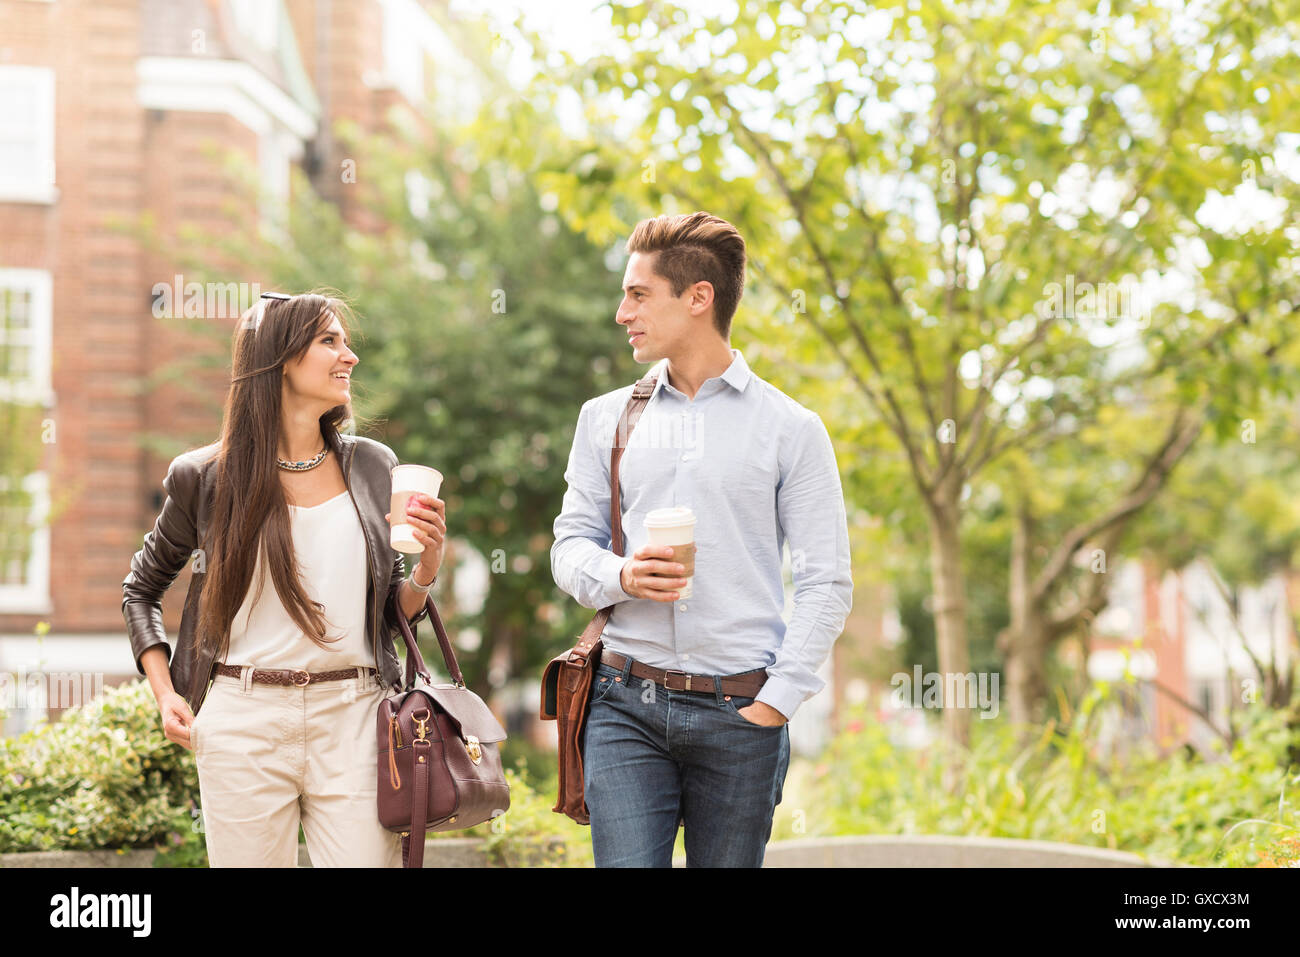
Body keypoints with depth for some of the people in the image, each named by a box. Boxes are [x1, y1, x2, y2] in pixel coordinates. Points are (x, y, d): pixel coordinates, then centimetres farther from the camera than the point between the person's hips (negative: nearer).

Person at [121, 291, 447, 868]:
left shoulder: (373, 469, 9)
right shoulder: (207, 478, 2)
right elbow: (142, 588, 18)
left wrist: (427, 566, -6)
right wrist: (164, 692, 6)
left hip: (352, 719, 1)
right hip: (244, 722, -1)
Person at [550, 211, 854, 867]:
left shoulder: (791, 428, 3)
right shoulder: (605, 419, 13)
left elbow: (826, 583, 1)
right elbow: (571, 545, 13)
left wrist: (776, 701, -7)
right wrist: (623, 576, -9)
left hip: (739, 714, -1)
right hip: (627, 704, 2)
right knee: (624, 863, -8)